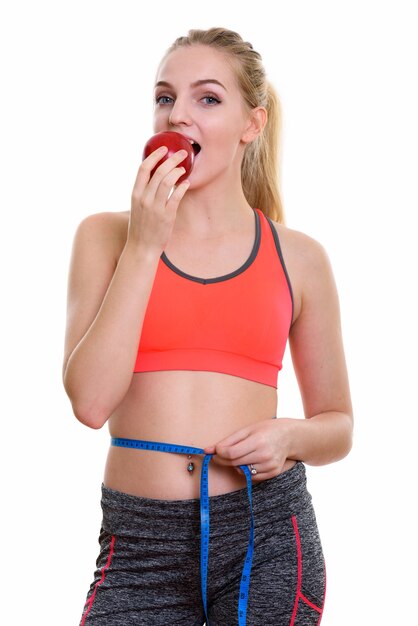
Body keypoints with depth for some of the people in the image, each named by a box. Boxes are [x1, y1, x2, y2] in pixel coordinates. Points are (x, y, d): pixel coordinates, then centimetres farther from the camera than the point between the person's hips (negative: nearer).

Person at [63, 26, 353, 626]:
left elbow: (337, 425, 14)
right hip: (139, 539, -1)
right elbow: (91, 400, -10)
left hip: (267, 536, 1)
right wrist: (144, 245, -11)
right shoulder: (107, 235, 3)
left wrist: (289, 436, -9)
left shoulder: (298, 257, 5)